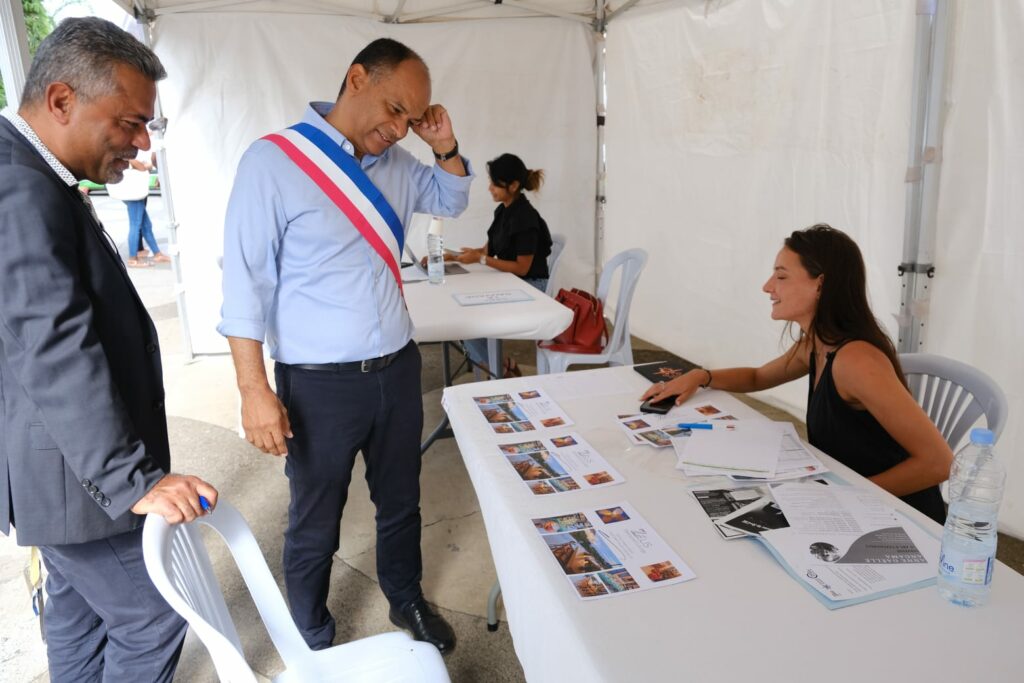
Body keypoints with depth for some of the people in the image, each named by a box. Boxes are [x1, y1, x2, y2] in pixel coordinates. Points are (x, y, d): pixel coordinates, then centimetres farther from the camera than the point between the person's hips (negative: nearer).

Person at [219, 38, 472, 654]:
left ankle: (407, 601, 46)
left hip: (398, 368, 6)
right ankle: (316, 643, 36)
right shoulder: (273, 161, -14)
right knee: (315, 527, 12)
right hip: (319, 384, -5)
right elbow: (245, 283, -13)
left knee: (401, 502, 22)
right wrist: (255, 390, -16)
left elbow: (452, 200, 22)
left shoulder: (395, 163, 4)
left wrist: (445, 148, 2)